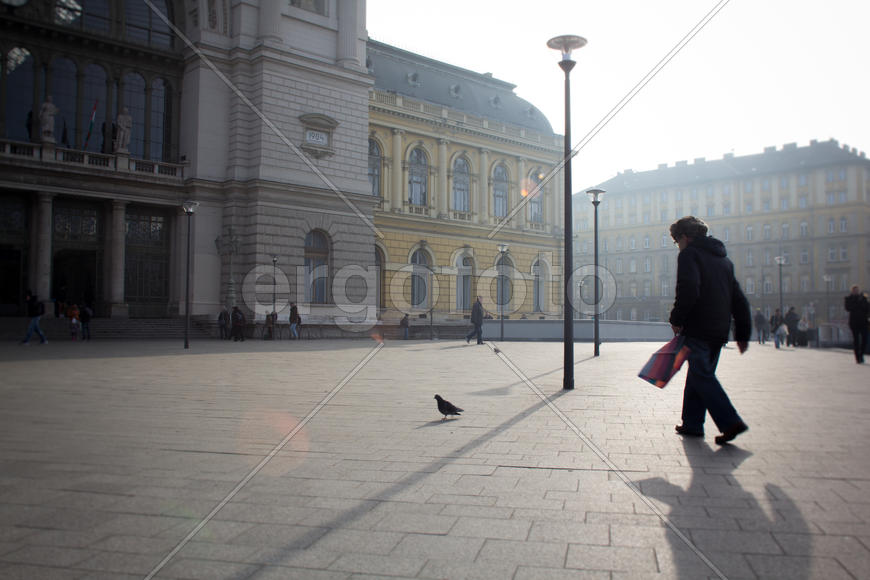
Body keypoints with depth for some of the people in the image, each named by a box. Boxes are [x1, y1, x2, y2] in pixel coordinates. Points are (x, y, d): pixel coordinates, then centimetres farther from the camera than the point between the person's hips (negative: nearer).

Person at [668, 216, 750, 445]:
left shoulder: (689, 254, -4)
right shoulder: (723, 257, 20)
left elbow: (688, 291, -21)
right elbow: (739, 300, 18)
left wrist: (677, 319, -11)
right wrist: (743, 334, 19)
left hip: (697, 328, -8)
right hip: (719, 330, 8)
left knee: (702, 376, -6)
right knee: (699, 375, 15)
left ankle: (730, 422, -16)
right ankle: (692, 423, 19)